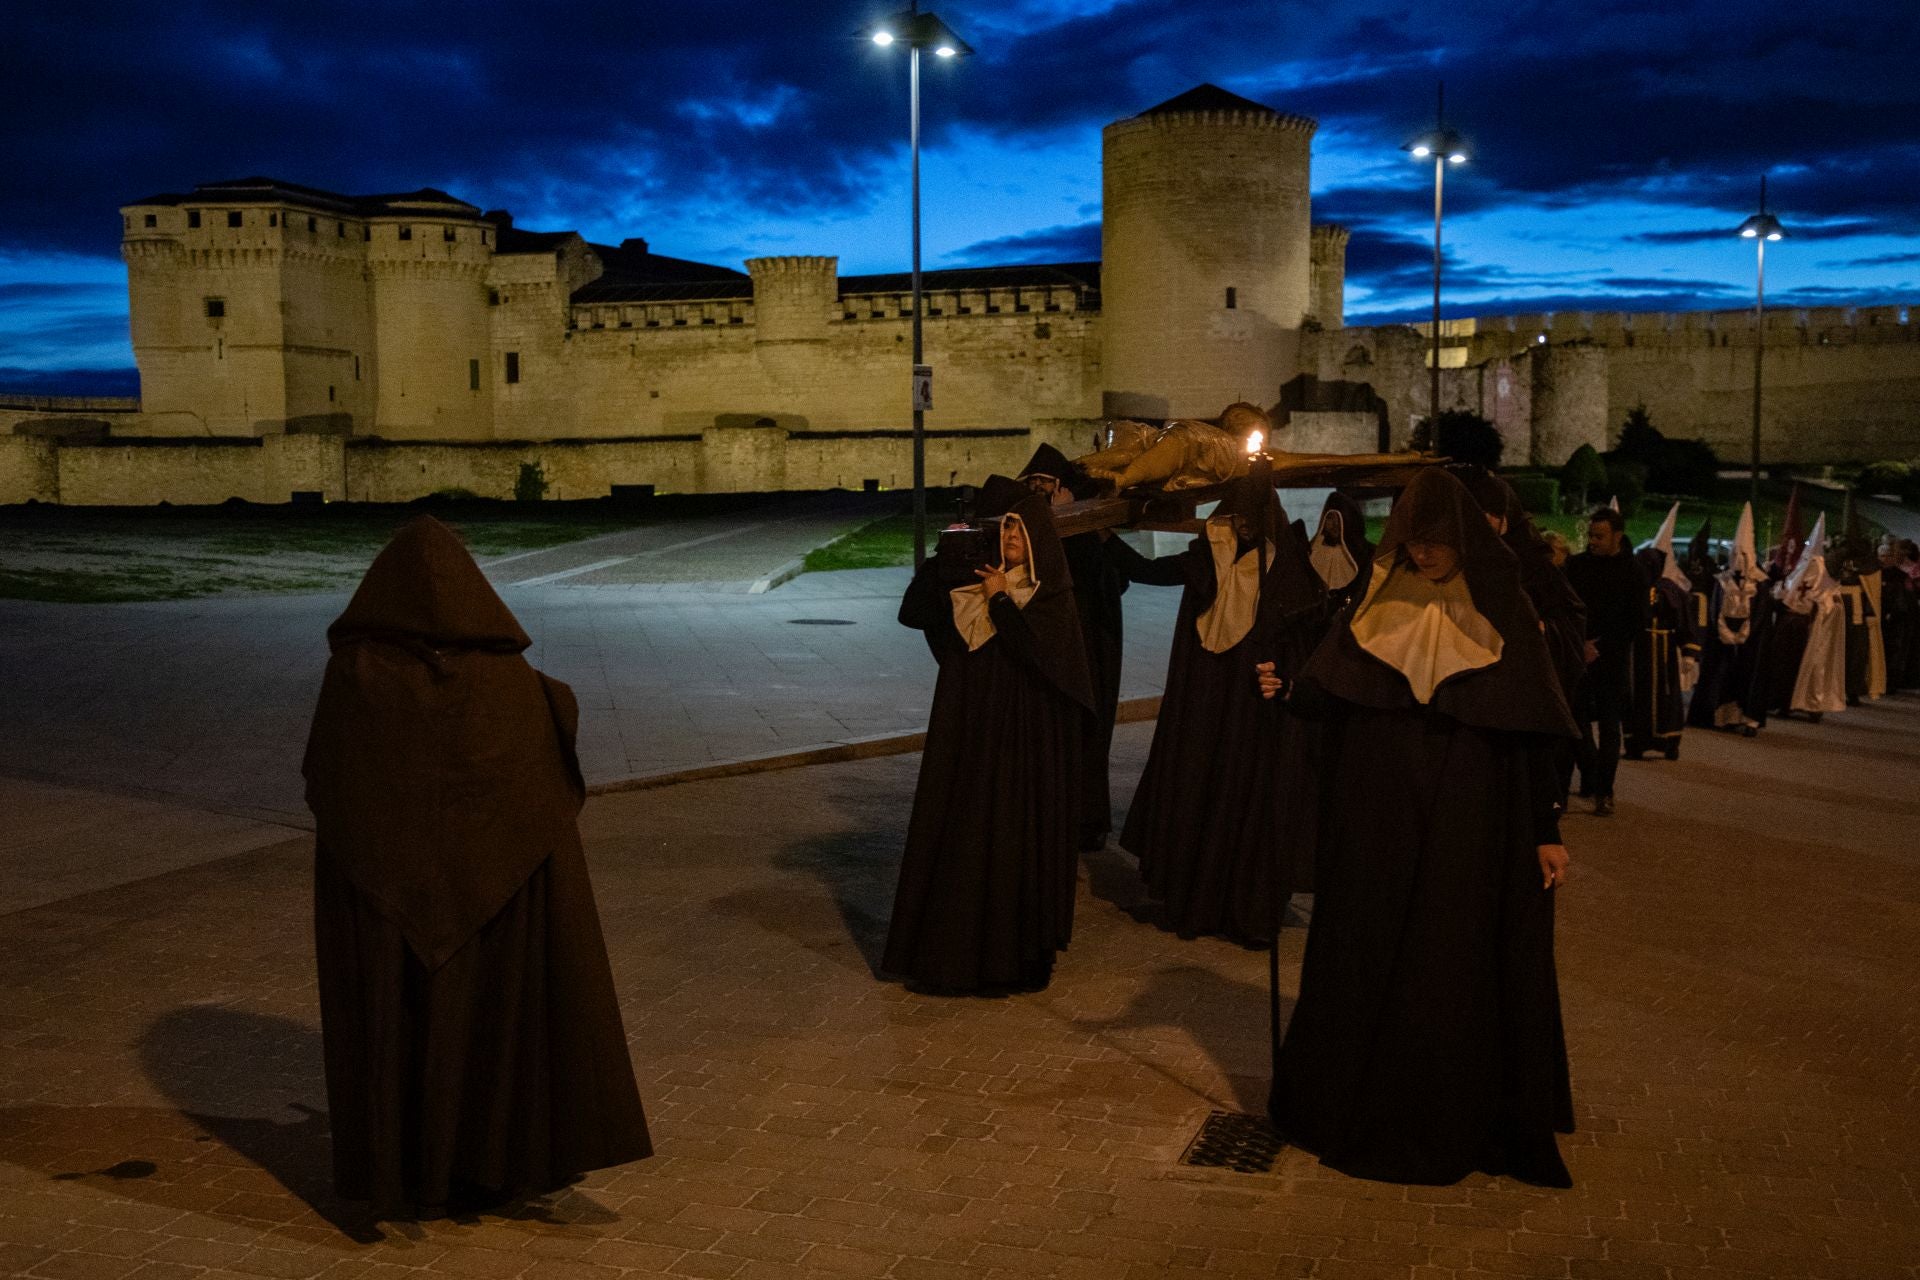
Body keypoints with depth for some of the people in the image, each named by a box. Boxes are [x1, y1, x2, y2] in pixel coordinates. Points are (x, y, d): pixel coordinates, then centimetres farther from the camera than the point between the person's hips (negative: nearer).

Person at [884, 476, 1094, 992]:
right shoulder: (974, 581, 7)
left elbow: (1040, 649, -19)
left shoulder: (1052, 594, -3)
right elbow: (911, 613, -1)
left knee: (1018, 835, -1)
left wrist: (1000, 601, -15)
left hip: (1028, 735, -4)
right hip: (971, 727, 4)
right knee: (960, 830, 4)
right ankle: (955, 945, 15)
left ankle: (1018, 949, 11)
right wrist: (941, 561, -11)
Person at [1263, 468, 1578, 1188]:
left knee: (1454, 968, 3)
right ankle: (1362, 1108, 23)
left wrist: (1546, 831, -5)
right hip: (1377, 823, 3)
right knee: (1369, 960, 8)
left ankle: (1453, 1123, 17)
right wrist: (1288, 692, -20)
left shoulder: (1500, 612, -2)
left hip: (1465, 825, -3)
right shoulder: (1382, 602, 5)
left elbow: (1532, 731, -2)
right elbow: (1334, 698, 2)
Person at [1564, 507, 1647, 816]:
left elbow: (1636, 624, -1)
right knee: (1576, 716, 0)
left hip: (1612, 660, -2)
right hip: (1578, 657, 2)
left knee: (1608, 723, 0)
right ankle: (1591, 775, 17)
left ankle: (1604, 790, 2)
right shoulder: (1576, 565, 5)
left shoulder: (1632, 573, -1)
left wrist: (1600, 647, -6)